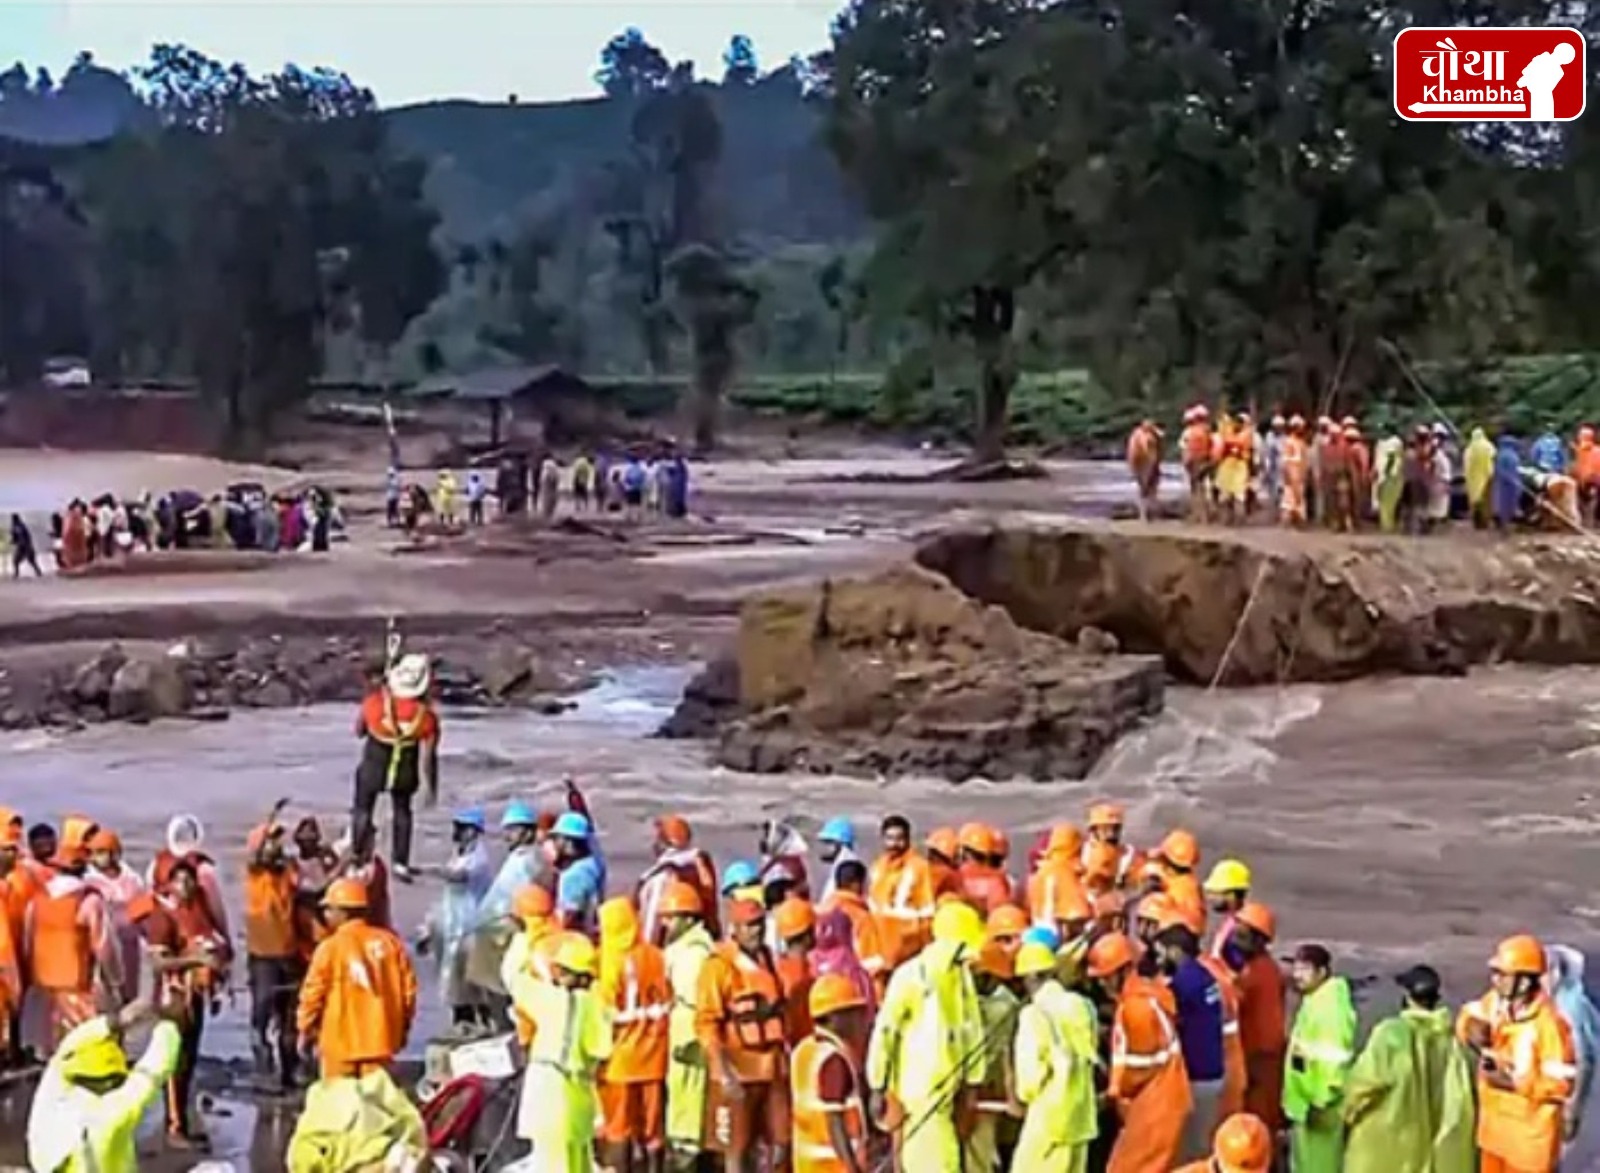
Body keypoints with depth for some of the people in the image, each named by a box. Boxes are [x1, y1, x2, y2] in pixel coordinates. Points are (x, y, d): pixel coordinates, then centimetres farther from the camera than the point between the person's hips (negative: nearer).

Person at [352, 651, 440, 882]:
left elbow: (358, 731, -2)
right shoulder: (426, 715, -20)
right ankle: (400, 863, 23)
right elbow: (426, 756, -14)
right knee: (402, 811, 23)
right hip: (405, 773, 1)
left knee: (363, 809, 18)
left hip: (373, 768, -1)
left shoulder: (375, 701, -20)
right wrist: (427, 784, -2)